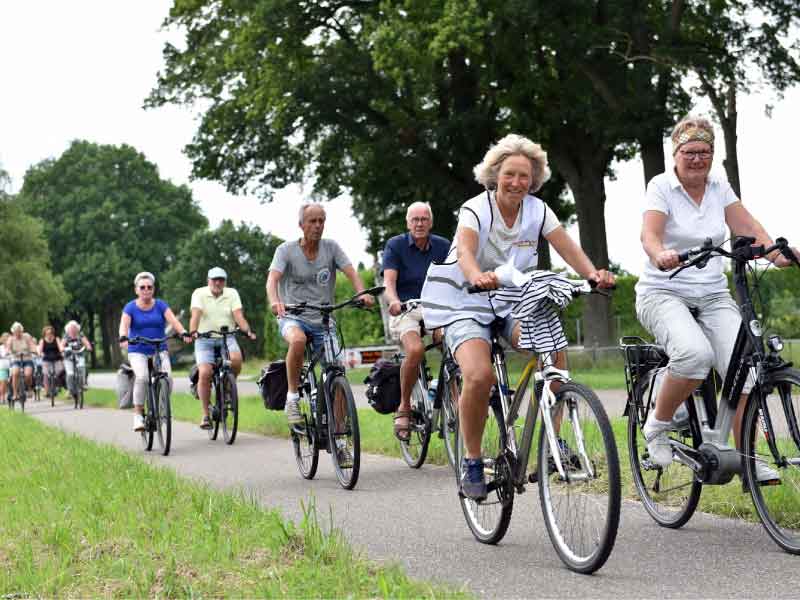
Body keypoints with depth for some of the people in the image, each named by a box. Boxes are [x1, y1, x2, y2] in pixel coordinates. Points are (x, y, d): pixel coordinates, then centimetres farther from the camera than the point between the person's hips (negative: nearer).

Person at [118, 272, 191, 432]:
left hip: (159, 350, 2)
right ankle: (138, 414, -14)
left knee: (168, 377, -22)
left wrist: (184, 333, -33)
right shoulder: (130, 307, 0)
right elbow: (124, 324, -16)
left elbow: (172, 320, -13)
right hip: (137, 351, -1)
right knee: (142, 377, -29)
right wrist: (123, 338, -38)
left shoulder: (160, 305, 2)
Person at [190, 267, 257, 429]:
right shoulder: (199, 293, 0)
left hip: (227, 338, 1)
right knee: (204, 373, -19)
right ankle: (205, 414, -6)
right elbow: (195, 315, -16)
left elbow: (238, 315, -8)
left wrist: (247, 331, -26)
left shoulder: (232, 294, 5)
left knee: (236, 359, -30)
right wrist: (193, 332, -34)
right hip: (204, 339, -1)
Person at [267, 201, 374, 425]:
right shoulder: (286, 250, -3)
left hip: (323, 320, 3)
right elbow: (272, 279, -17)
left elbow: (351, 272, -9)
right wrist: (274, 302, -39)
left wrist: (362, 293, -31)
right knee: (298, 340, -37)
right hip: (293, 317, -3)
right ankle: (292, 397, -22)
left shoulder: (331, 247, 3)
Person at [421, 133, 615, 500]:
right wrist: (478, 277, -56)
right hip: (465, 303, -4)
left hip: (513, 303, 4)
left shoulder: (537, 210, -1)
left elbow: (567, 247, -15)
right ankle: (472, 462, -8)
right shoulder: (475, 209, -13)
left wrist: (592, 273, -36)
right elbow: (465, 250, -33)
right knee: (480, 375, -28)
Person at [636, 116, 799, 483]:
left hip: (713, 297, 5)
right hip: (663, 293, -4)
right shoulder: (661, 186, -6)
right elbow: (649, 235, -22)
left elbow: (746, 226, -2)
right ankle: (657, 426, -11)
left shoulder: (719, 186, 8)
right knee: (695, 352, -34)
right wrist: (661, 257, -46)